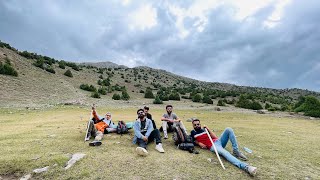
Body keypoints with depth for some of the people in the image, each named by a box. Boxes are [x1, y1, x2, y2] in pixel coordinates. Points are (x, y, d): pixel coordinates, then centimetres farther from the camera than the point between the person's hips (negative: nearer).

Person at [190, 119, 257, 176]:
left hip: (218, 141, 5)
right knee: (224, 152, -38)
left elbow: (215, 137, 10)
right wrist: (199, 143, -6)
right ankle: (245, 166, -52)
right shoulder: (193, 133, 11)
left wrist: (208, 129, 3)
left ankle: (236, 152, -14)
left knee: (228, 129, -16)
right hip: (212, 146, -5)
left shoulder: (204, 130, 18)